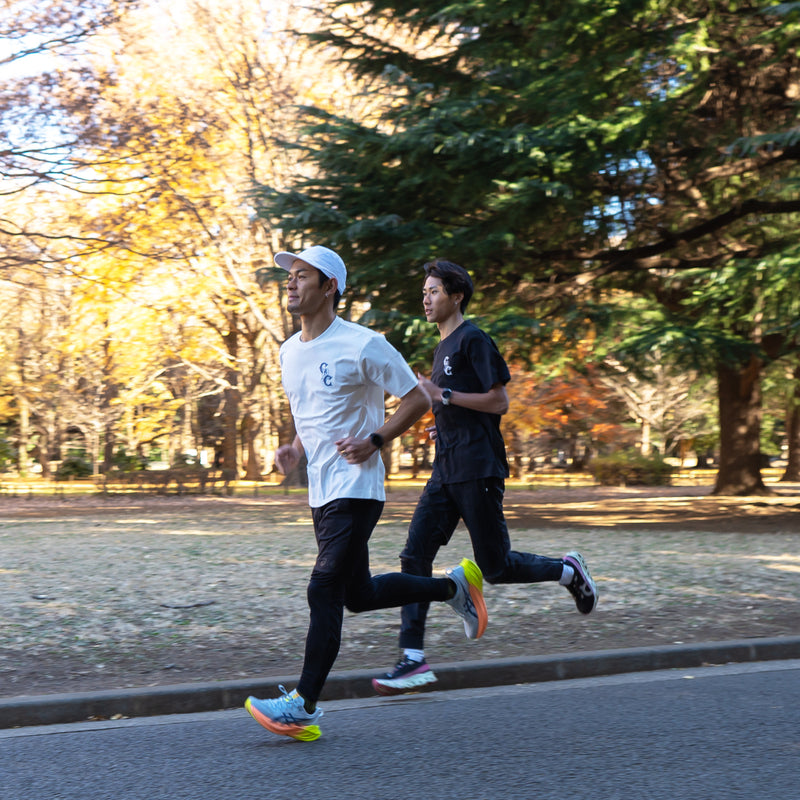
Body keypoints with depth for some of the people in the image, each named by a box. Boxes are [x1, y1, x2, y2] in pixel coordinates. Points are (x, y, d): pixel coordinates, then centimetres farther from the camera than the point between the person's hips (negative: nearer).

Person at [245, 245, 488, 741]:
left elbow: (418, 400, -6)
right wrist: (296, 449, 8)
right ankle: (453, 585, 33)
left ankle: (305, 705, -5)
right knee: (359, 595, 14)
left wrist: (374, 442, -17)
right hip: (322, 492, 8)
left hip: (357, 491, -8)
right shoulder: (290, 351, 11)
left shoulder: (363, 346, -12)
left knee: (324, 591, -11)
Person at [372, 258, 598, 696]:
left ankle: (568, 570, 23)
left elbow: (499, 401, -14)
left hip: (478, 471, -9)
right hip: (446, 472, 9)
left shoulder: (474, 340, -8)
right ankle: (413, 659, -5)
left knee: (495, 567, -2)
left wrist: (443, 396, -16)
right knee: (415, 555, -4)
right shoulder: (443, 346, 20)